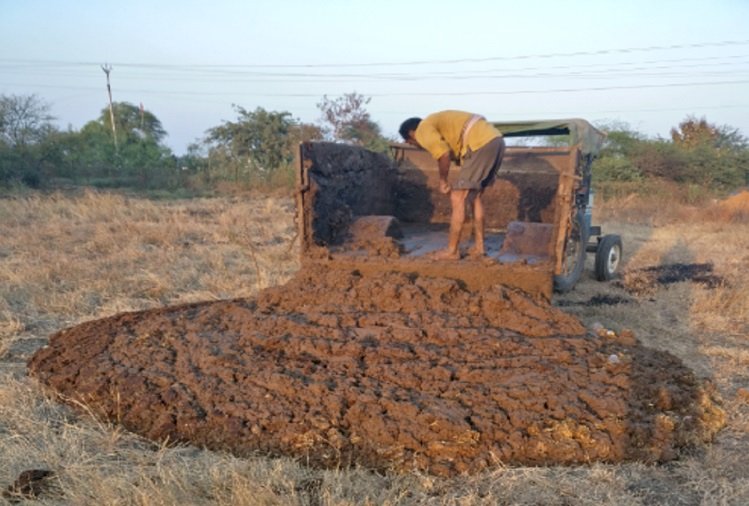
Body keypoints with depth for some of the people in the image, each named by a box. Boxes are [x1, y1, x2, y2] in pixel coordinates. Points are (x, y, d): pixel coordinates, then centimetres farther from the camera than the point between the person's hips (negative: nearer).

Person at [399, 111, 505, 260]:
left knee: (457, 198, -2)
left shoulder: (423, 130, 3)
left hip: (481, 143, -10)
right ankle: (479, 246, 22)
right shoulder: (440, 124, 31)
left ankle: (452, 250, 4)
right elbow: (456, 154, 27)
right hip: (495, 140, 10)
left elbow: (444, 154, -13)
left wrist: (443, 181, 1)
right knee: (475, 196, 20)